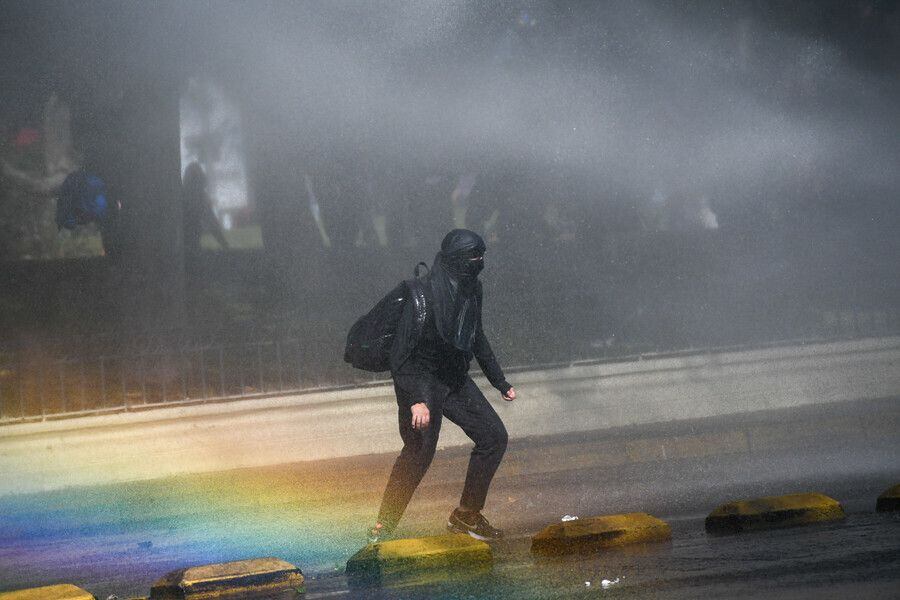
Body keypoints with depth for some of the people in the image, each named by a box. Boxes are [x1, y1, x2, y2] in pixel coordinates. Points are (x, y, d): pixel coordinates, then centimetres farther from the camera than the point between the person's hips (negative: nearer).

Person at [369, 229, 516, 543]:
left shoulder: (471, 289, 1)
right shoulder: (424, 295, -24)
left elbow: (476, 337, 18)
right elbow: (402, 354, -24)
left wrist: (500, 381, 21)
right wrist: (416, 399, -32)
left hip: (454, 379, 8)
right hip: (420, 381, -8)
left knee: (493, 437, 5)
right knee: (418, 453, -12)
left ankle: (466, 516, 16)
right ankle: (382, 529, 1)